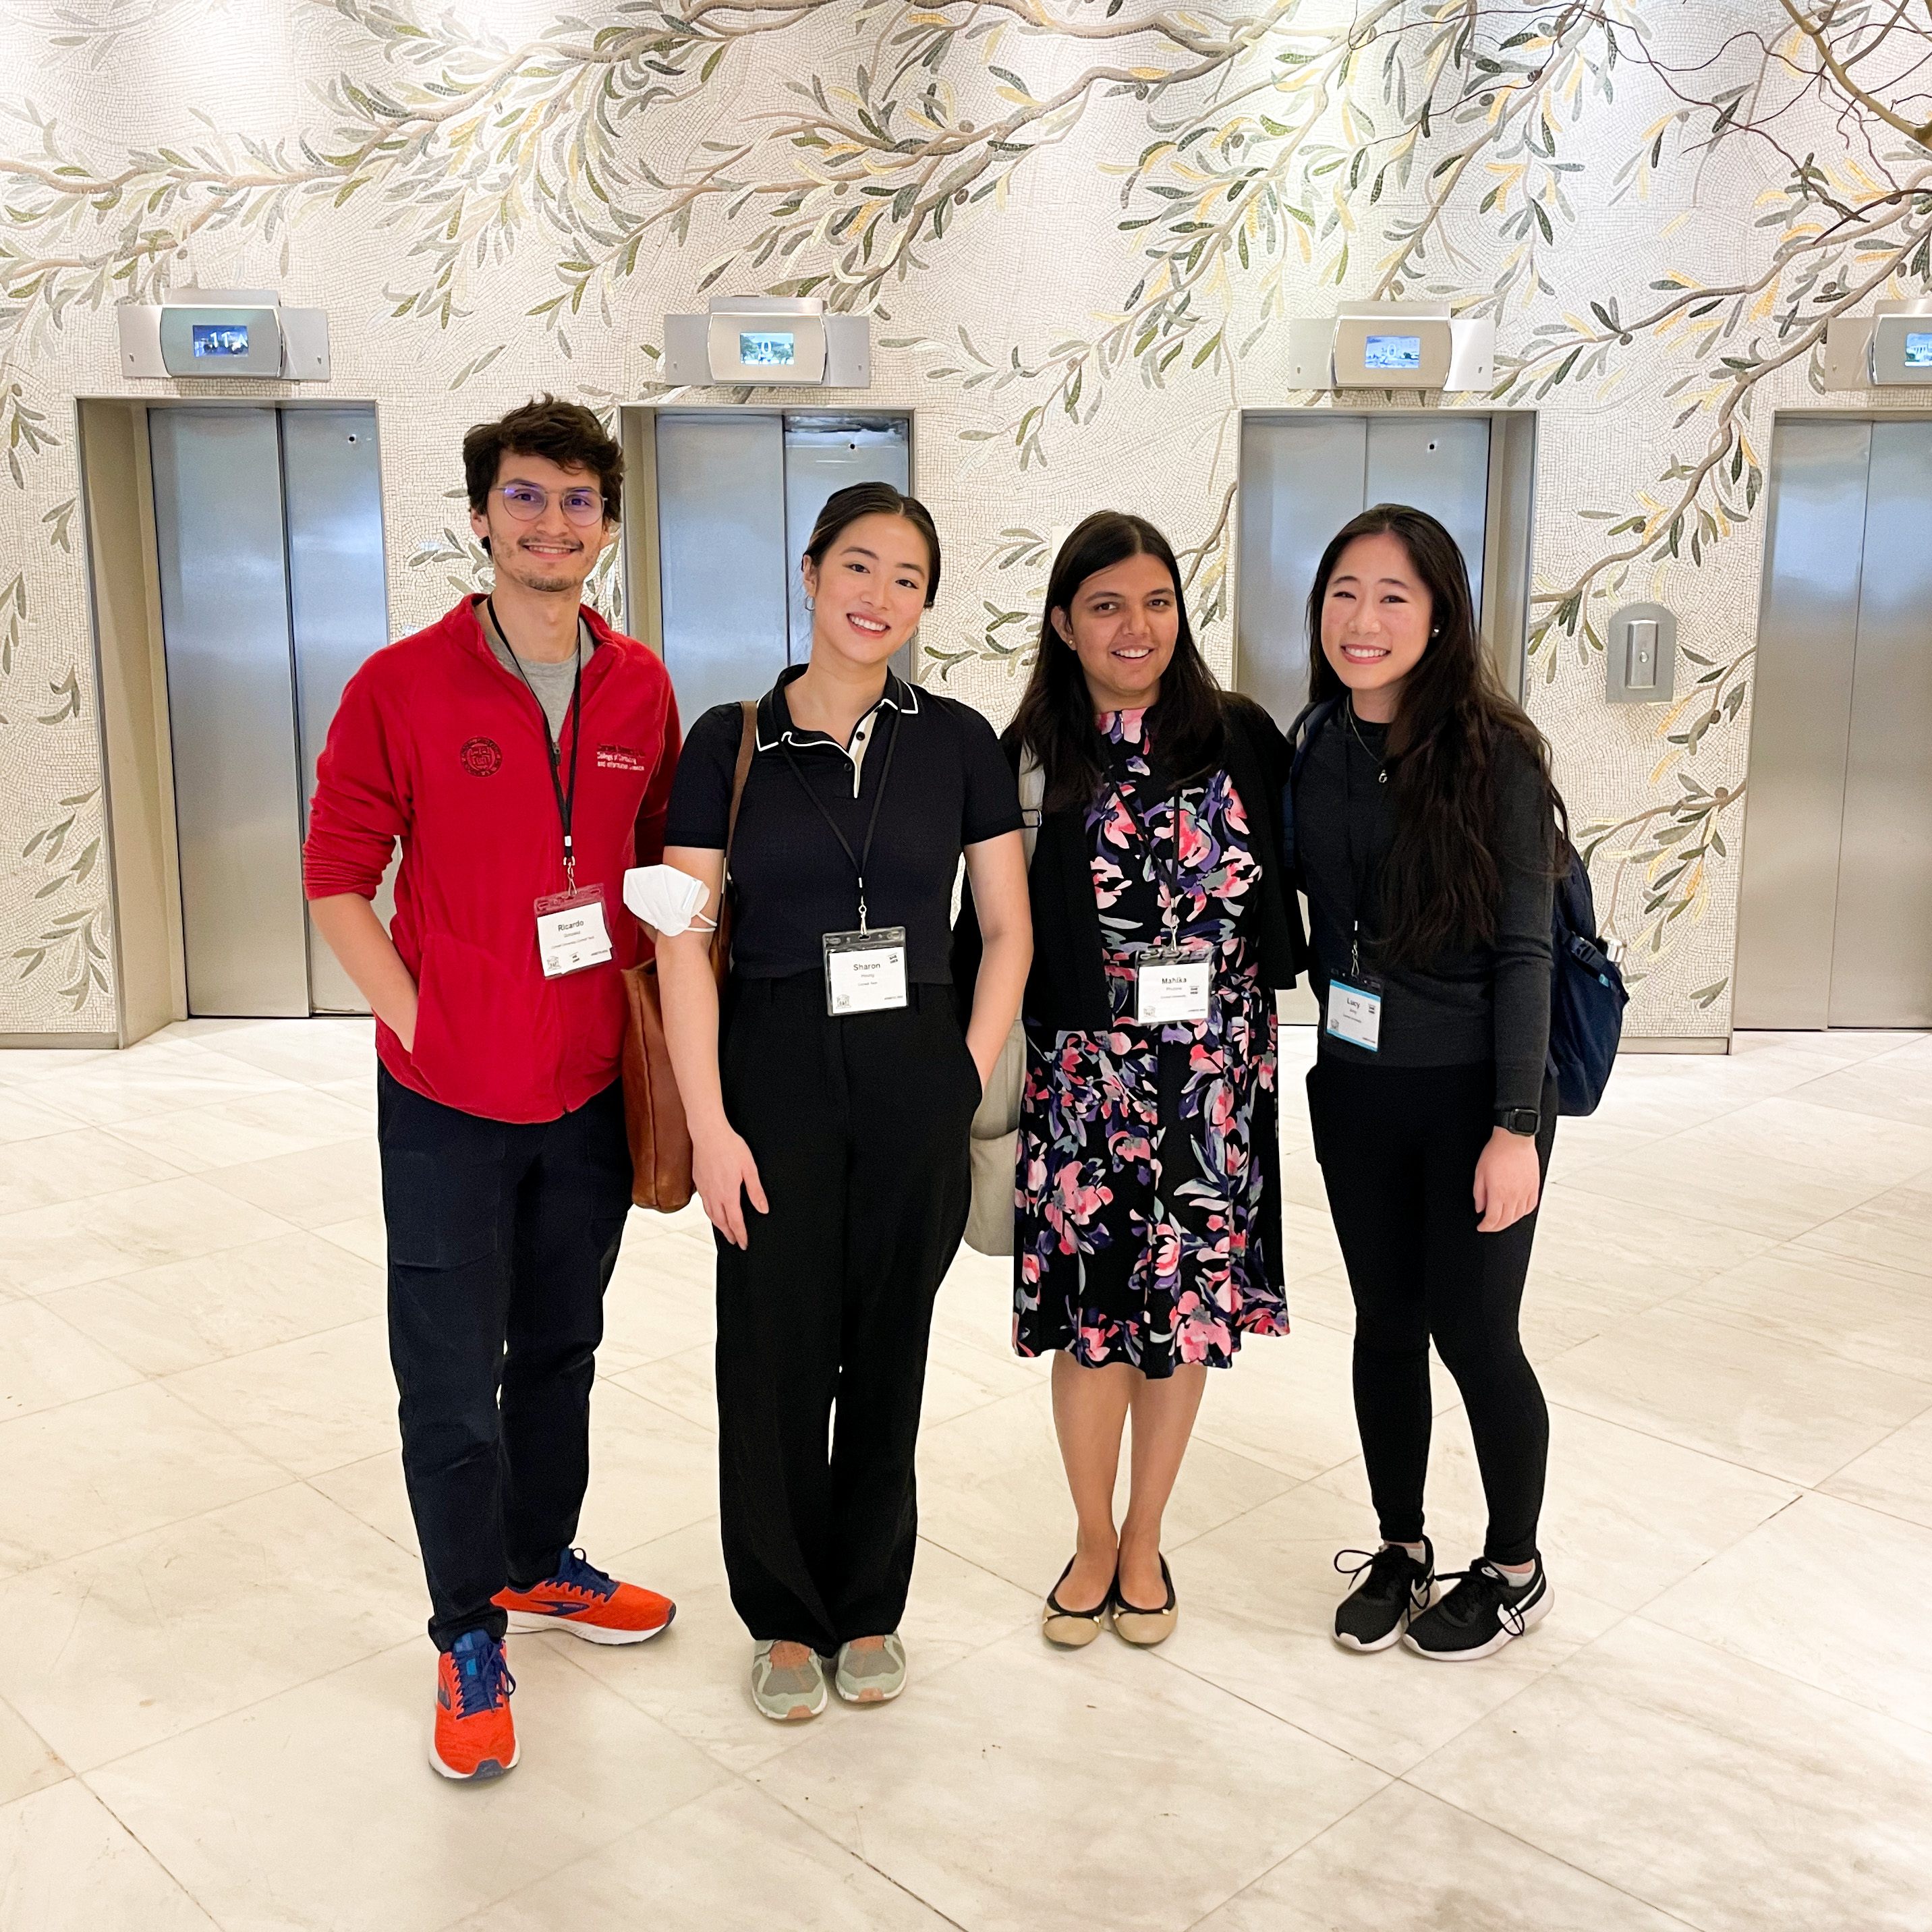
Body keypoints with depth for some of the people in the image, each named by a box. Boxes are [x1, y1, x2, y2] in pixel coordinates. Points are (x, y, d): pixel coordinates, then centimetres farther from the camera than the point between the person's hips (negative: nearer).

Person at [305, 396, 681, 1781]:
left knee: (561, 1352, 20)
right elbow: (337, 880, -5)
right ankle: (470, 1640, 26)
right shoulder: (402, 686, -10)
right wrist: (419, 1019, -11)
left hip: (592, 1092, 4)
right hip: (449, 1105, -4)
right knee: (452, 1390, 5)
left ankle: (541, 1567, 41)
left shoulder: (641, 690, 1)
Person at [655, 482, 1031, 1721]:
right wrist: (709, 1122, -10)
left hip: (916, 1078, 1)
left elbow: (1009, 930, 6)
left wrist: (966, 1080, -2)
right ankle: (787, 1617, 27)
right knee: (776, 1350, 6)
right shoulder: (732, 741, -1)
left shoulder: (956, 741, 2)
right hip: (774, 1074, -1)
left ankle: (870, 1608, 30)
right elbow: (684, 943, -4)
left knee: (889, 1349, 11)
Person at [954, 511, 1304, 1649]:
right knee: (1093, 1313, 6)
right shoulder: (1029, 762, -2)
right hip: (1084, 1073, -1)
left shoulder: (1242, 737, 1)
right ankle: (1094, 1543, 29)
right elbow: (990, 933, 0)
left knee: (1189, 1307, 9)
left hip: (1216, 1075, 1)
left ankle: (1145, 1545, 30)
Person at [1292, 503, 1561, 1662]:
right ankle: (1401, 1547, 34)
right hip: (1357, 1090, 4)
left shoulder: (1492, 753, -13)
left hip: (1473, 1095, -4)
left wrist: (1516, 1125, -17)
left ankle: (1515, 1570, 30)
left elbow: (1525, 951, -14)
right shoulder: (1315, 751, 1)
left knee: (1474, 1336, 7)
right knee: (1386, 1327, 14)